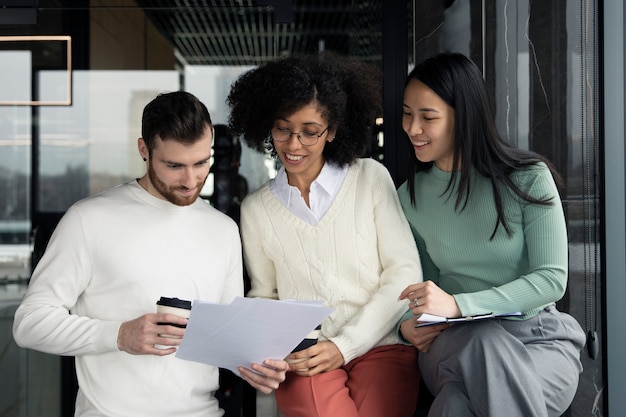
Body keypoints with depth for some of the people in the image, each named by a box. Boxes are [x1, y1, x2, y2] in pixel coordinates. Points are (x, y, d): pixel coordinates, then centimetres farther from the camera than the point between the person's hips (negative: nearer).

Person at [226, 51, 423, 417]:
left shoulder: (372, 178, 4)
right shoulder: (256, 209, 9)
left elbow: (405, 273, 0)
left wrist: (344, 345, -8)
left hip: (379, 346, 0)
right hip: (303, 359, 1)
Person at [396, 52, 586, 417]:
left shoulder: (528, 178, -5)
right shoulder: (410, 196, 7)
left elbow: (552, 279, -11)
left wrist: (459, 305, -23)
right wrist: (408, 323, -11)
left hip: (538, 338, -3)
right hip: (456, 343, 3)